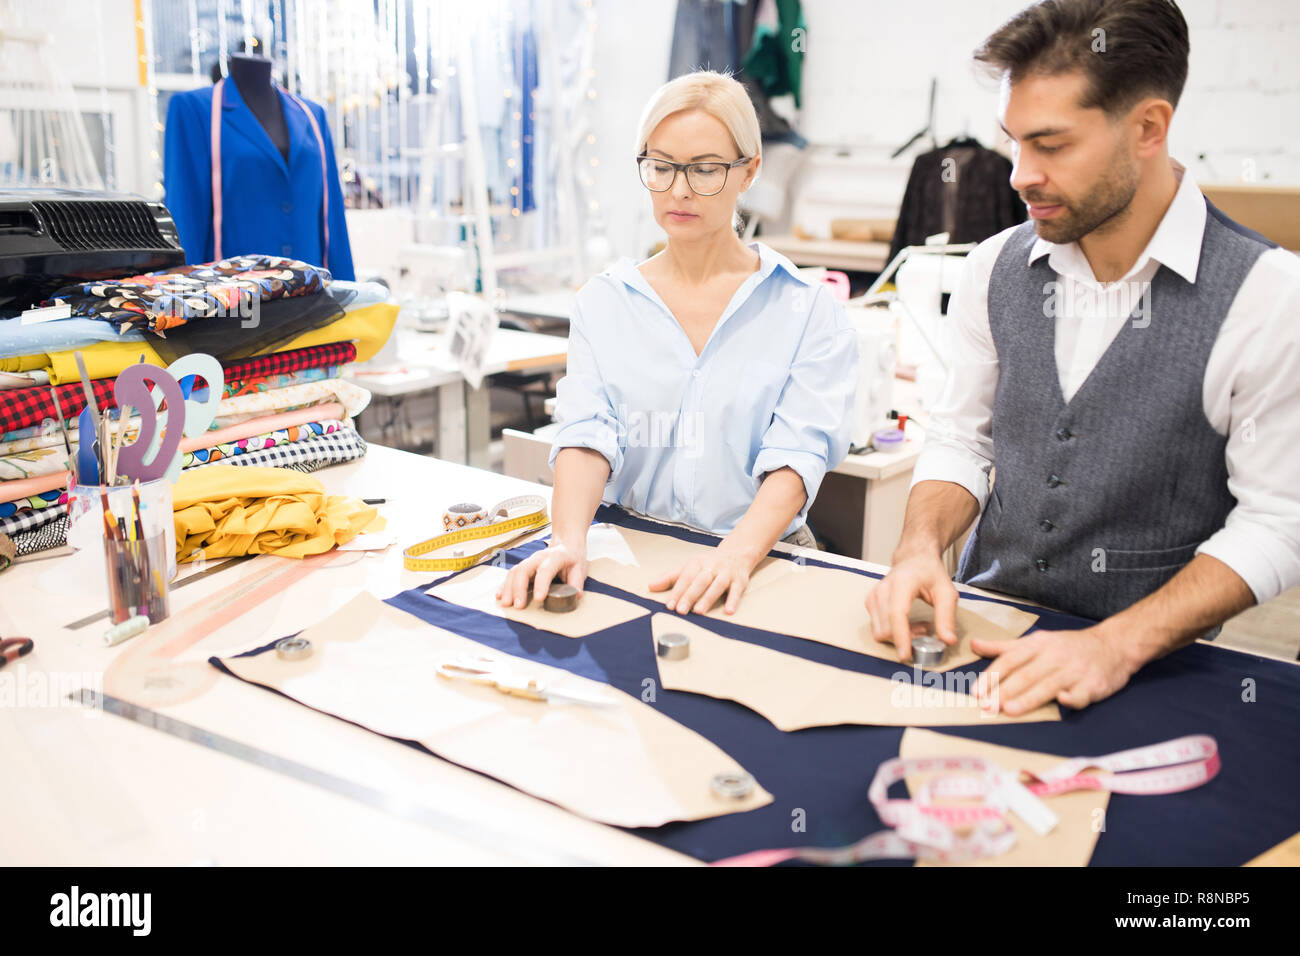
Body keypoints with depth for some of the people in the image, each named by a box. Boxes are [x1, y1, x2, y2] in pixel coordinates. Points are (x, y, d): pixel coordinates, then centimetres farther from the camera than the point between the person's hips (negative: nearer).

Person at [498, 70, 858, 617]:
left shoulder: (808, 310, 3)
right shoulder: (603, 302, 10)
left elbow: (798, 453, -9)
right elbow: (587, 433, -4)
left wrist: (737, 553, -27)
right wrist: (568, 540, -23)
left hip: (760, 558, -2)